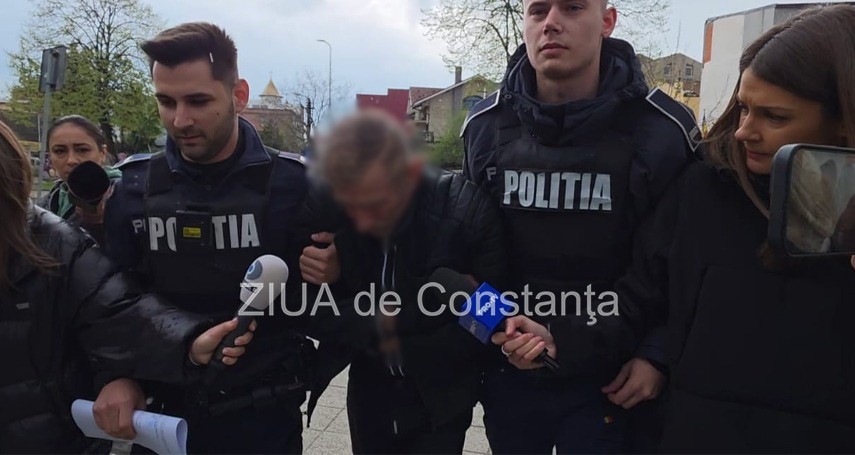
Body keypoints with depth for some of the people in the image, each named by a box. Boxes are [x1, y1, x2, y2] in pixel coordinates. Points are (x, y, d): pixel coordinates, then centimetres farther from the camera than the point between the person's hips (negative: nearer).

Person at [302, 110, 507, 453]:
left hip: (440, 398, -2)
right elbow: (310, 313, -10)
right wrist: (378, 325, -22)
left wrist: (400, 343, -17)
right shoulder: (323, 206, -18)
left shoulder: (468, 211, -24)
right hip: (368, 392, 3)